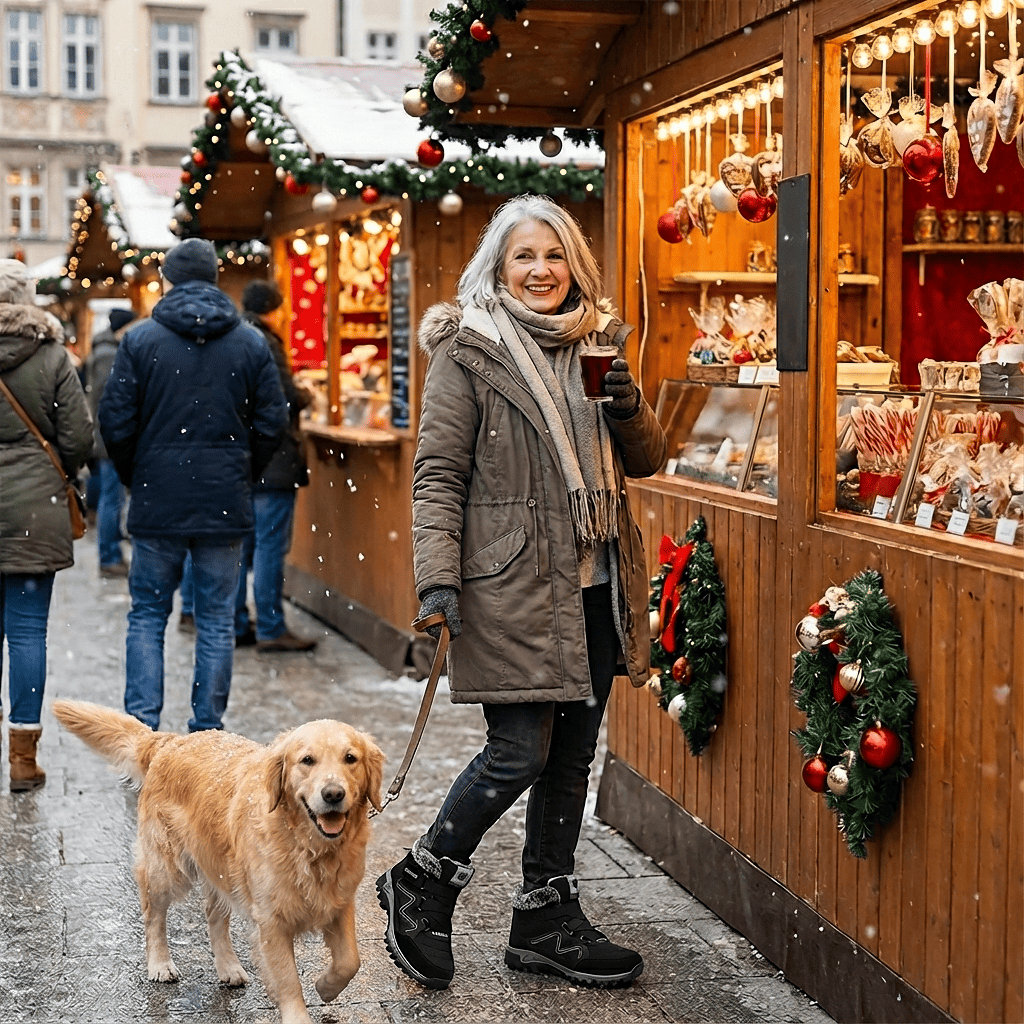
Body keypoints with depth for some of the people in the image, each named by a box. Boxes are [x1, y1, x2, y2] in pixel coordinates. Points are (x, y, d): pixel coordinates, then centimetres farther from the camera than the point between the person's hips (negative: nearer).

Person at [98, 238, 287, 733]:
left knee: (147, 614, 9)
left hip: (157, 502, -1)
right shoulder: (251, 343, 2)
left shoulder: (140, 339, -2)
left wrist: (135, 478, 12)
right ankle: (207, 730, 10)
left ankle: (142, 723, 1)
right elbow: (271, 423, 1)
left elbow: (115, 421, -3)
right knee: (217, 619, 8)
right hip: (225, 504, 1)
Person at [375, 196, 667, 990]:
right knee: (520, 752, -7)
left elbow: (648, 460, 17)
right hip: (513, 584, -6)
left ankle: (547, 918, 22)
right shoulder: (469, 352, -4)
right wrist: (437, 579, -17)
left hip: (594, 585, 6)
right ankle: (421, 882, 15)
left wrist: (629, 408, -5)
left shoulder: (598, 344, 13)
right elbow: (439, 474, -8)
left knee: (572, 755, 10)